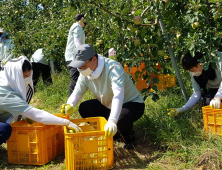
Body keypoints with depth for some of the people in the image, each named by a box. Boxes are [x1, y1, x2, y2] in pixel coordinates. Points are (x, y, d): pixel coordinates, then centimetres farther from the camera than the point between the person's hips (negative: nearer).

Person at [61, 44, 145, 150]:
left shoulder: (113, 68, -32)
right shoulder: (85, 74, -9)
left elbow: (118, 95, -44)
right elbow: (76, 94, -7)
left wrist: (112, 121, -57)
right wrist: (69, 105, -32)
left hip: (133, 103, -7)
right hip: (108, 105, 7)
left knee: (120, 119, -38)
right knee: (84, 108, -10)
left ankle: (130, 138, -1)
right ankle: (112, 132, 6)